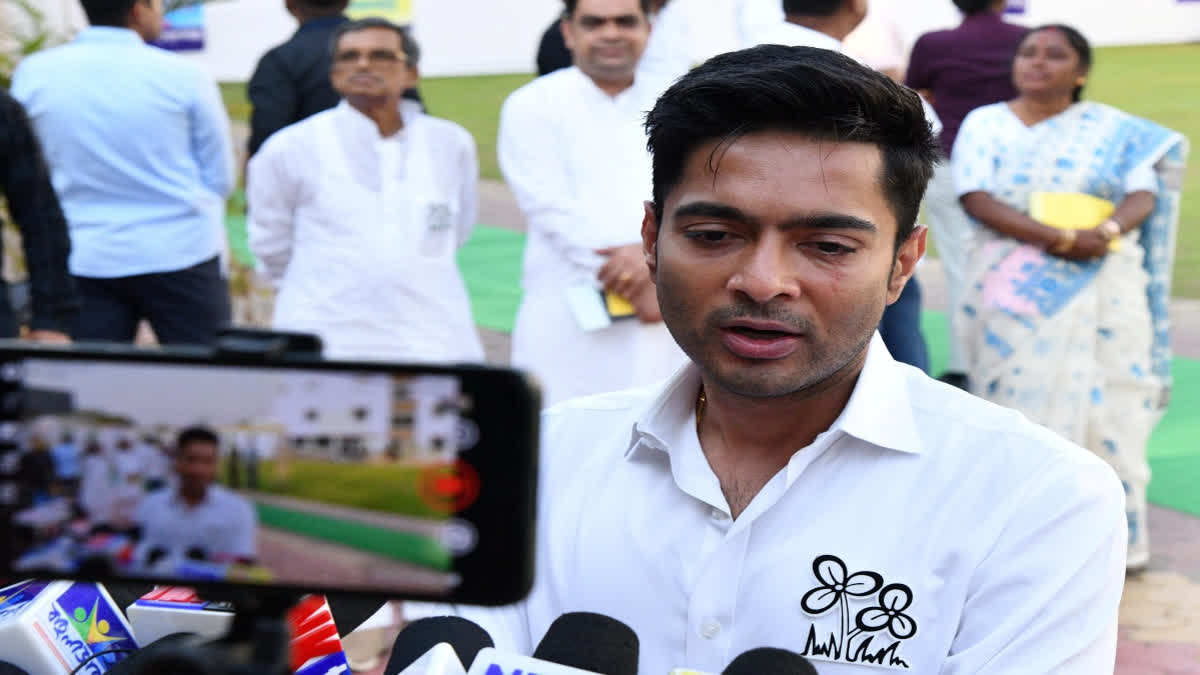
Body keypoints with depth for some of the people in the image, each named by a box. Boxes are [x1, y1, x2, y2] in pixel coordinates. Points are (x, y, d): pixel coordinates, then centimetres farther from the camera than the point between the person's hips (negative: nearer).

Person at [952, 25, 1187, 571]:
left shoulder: (1112, 129, 7)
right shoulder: (984, 125, 4)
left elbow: (1144, 195, -3)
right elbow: (977, 200, -9)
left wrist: (1108, 230, -25)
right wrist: (1060, 239, -20)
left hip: (1099, 296, 1)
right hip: (1014, 296, 0)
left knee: (1102, 408, -2)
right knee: (1020, 410, -2)